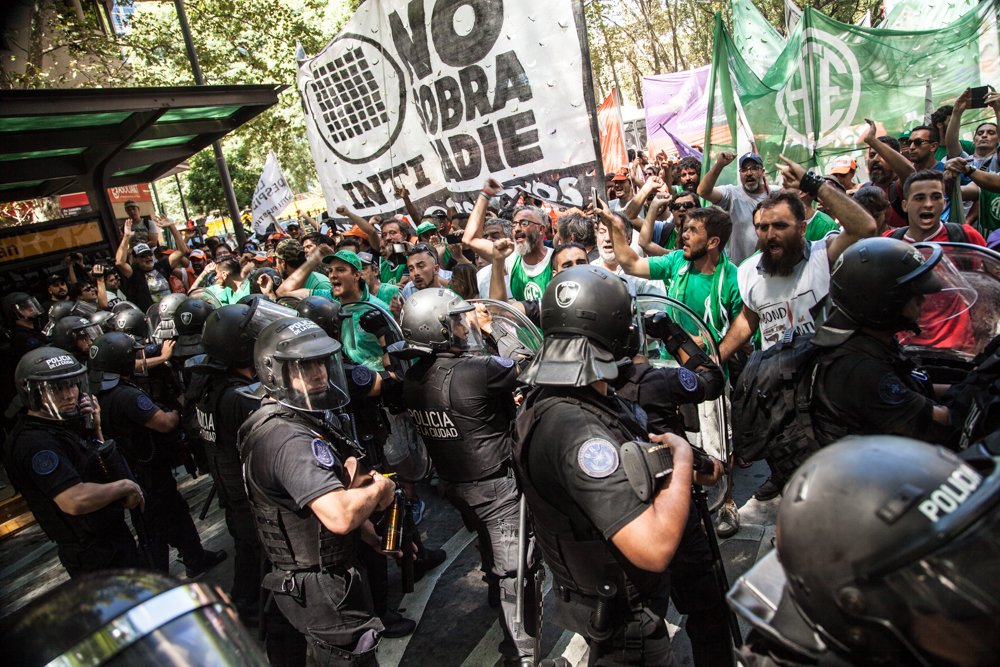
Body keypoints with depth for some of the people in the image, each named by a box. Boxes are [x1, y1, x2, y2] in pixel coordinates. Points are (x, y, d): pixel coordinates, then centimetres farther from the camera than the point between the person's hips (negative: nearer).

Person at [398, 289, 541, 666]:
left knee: (492, 554, 32)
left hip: (453, 482, 9)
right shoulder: (476, 372, -30)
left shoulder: (414, 378, -6)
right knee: (516, 571, 6)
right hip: (496, 486, -8)